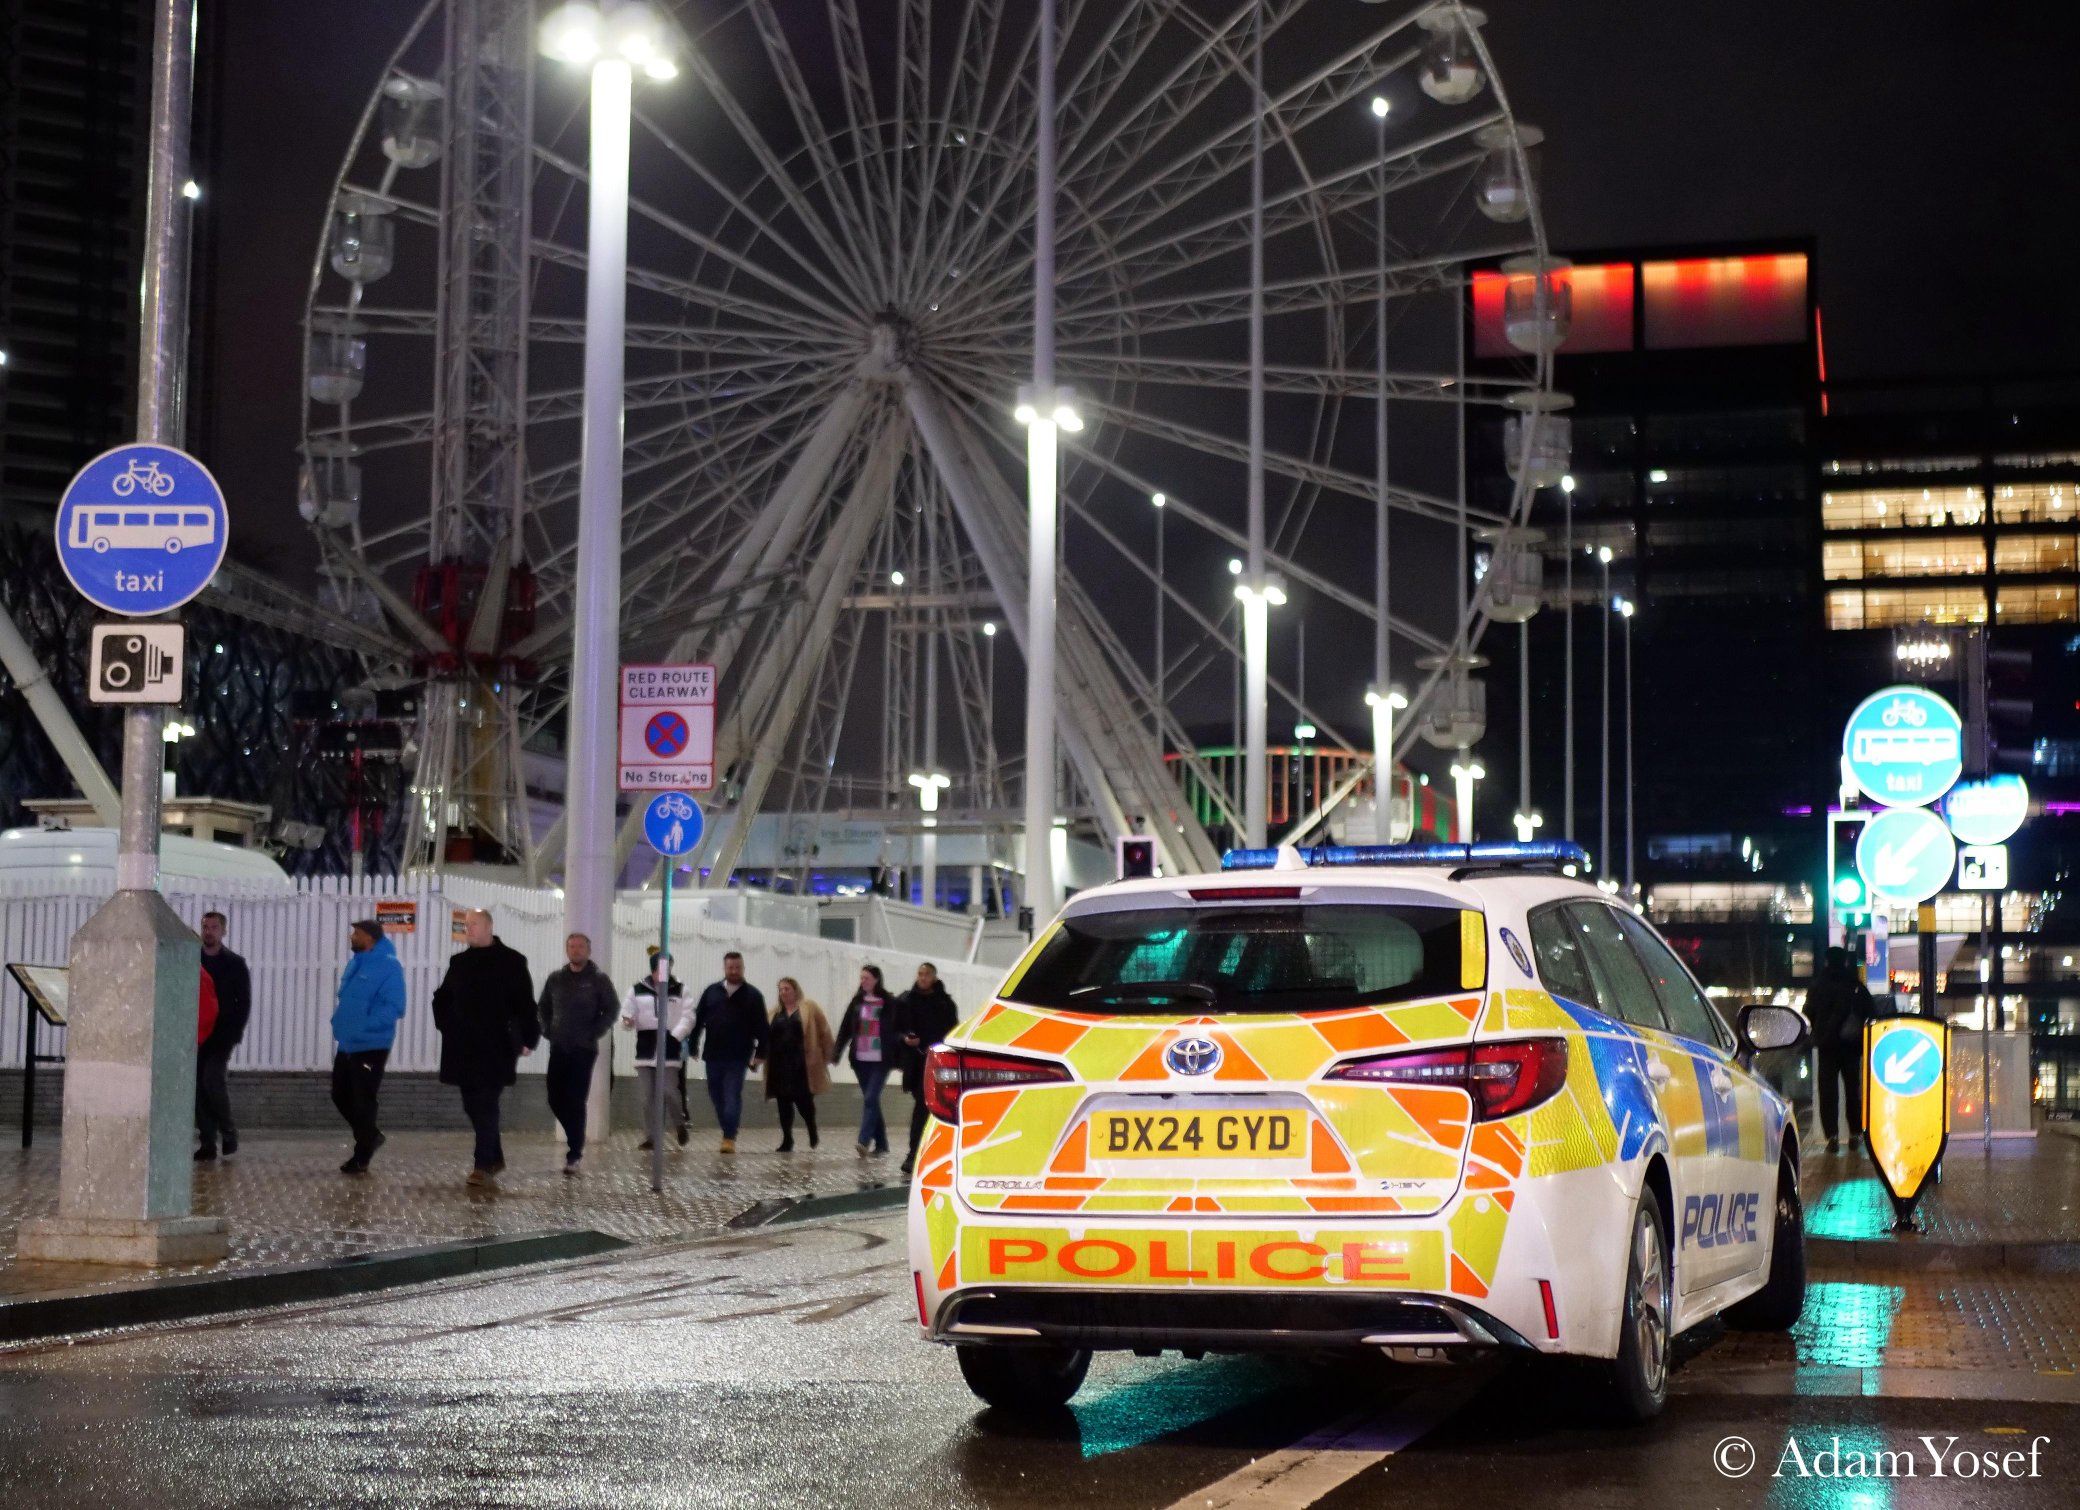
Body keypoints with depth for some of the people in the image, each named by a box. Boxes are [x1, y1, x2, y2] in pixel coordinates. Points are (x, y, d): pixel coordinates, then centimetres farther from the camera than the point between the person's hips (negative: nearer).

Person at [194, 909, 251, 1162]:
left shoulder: (235, 964, 4)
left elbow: (244, 1003, 3)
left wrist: (233, 1033, -9)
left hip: (222, 1035, -3)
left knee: (213, 1078, -19)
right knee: (198, 1085, 1)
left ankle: (228, 1132, -1)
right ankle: (207, 1143, 7)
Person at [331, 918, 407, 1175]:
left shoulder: (389, 966, -15)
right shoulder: (356, 962, 11)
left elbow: (394, 1008, -21)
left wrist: (364, 1026, -26)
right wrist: (340, 1021, 8)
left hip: (370, 1047, -9)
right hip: (347, 1045, 9)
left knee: (363, 1102, 0)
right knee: (341, 1095, 15)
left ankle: (361, 1158, 12)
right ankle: (370, 1137, 33)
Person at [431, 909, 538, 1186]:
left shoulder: (511, 962, -3)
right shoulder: (460, 962, 13)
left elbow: (525, 1003, -5)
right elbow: (442, 998, 25)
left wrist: (528, 1038, -10)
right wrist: (446, 1026, 12)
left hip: (497, 1047, -6)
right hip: (464, 1047, 6)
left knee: (485, 1104, -10)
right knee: (473, 1104, 9)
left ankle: (484, 1165, -10)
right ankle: (495, 1158, 23)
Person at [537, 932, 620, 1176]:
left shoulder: (598, 979, -2)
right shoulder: (555, 978, 10)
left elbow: (612, 1009, -4)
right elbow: (543, 1007, 19)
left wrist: (593, 1034, -11)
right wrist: (548, 1030, 5)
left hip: (584, 1050, -4)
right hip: (558, 1048, 4)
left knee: (576, 1101, -7)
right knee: (555, 1099, 2)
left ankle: (574, 1154, -3)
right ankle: (575, 1139, 24)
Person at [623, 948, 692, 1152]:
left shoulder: (679, 990, 5)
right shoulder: (638, 990, 7)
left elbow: (687, 1017, 0)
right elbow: (627, 1012, 8)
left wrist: (675, 1035, -15)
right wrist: (627, 1020, -16)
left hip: (669, 1049, -2)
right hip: (645, 1049, 2)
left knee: (669, 1091, -8)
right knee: (647, 1096, 1)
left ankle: (679, 1123, 18)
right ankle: (651, 1136, 8)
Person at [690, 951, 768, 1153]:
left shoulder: (752, 995, 1)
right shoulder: (711, 992, 9)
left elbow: (761, 1027, -1)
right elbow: (698, 1020, 11)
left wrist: (760, 1053, -8)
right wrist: (692, 1046, 6)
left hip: (738, 1057, -4)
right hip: (713, 1055, 4)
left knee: (732, 1097, -9)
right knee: (716, 1095, 9)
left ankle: (729, 1138, -11)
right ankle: (728, 1132, 22)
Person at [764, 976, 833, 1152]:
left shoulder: (809, 1008, 3)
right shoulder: (775, 1013, 16)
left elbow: (823, 1032, 1)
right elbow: (766, 1037, 15)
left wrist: (827, 1055, -5)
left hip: (802, 1065, -4)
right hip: (780, 1065, 4)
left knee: (804, 1101, -4)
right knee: (784, 1103, 3)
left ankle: (812, 1132, 22)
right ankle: (787, 1140, 8)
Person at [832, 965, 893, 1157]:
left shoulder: (888, 1003, -2)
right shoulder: (857, 1002, 11)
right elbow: (845, 1028, 11)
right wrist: (836, 1053, 4)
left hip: (880, 1060, -5)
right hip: (861, 1060, 5)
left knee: (870, 1099, -16)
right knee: (871, 1100, 9)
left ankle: (865, 1141, -22)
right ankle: (881, 1143, 16)